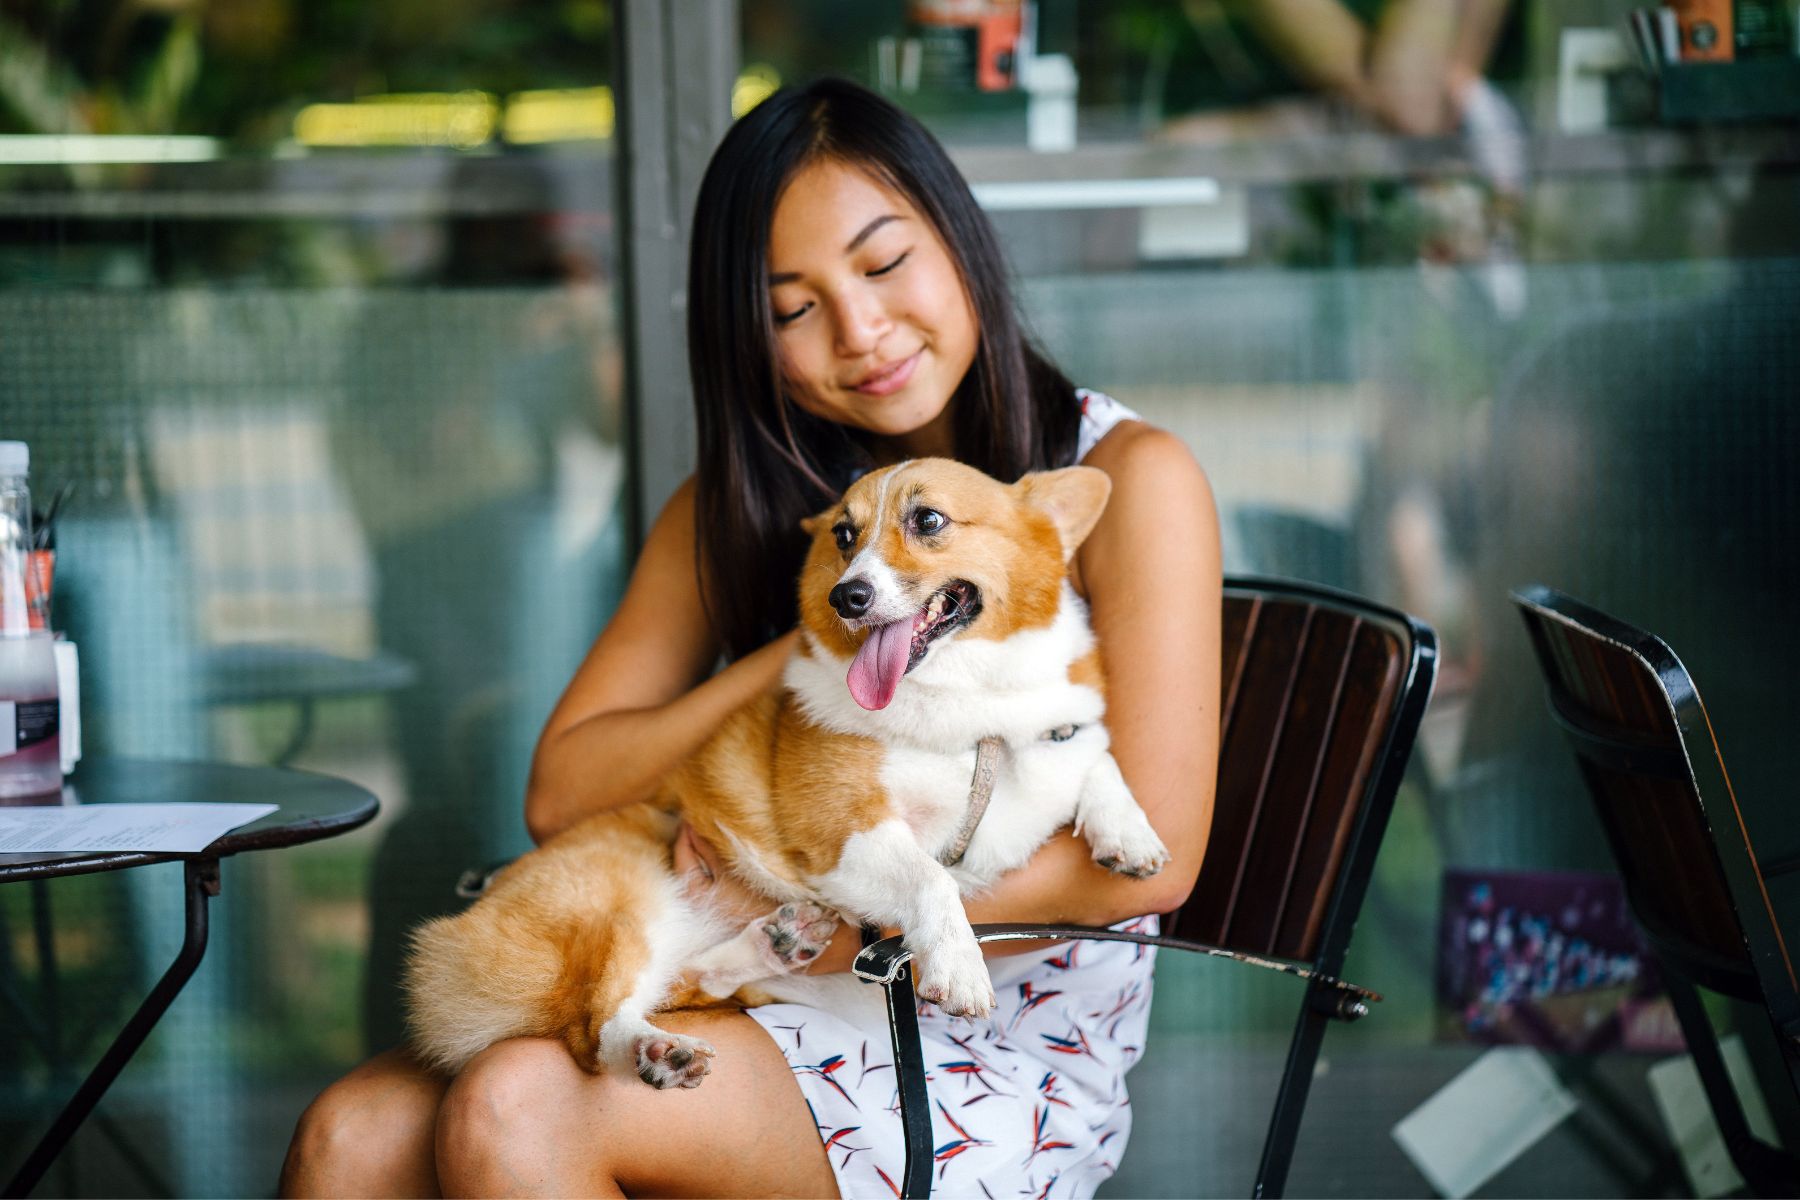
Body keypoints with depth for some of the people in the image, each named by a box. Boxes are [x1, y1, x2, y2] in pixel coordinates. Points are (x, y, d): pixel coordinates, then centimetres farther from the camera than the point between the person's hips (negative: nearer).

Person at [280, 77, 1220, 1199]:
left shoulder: (1130, 478, -5)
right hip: (795, 1022, 5)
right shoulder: (738, 509, 12)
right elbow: (561, 791, 2)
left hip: (1009, 1056, -5)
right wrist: (806, 652, -11)